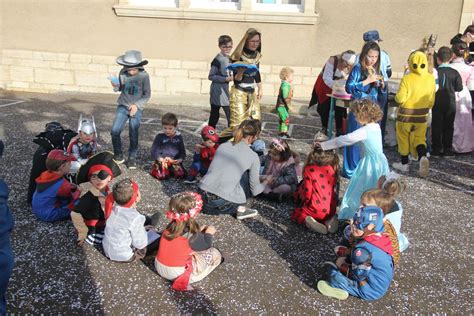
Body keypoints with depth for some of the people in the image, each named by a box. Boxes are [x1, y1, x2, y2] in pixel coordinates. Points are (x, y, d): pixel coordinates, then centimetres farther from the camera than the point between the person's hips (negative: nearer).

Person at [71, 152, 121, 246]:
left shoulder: (106, 191, -6)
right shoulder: (88, 198, -28)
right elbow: (75, 214, -27)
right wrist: (83, 234, -18)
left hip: (105, 228, 7)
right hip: (94, 233, -7)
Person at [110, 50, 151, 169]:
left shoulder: (144, 76, -11)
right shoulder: (122, 73, -5)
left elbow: (147, 95, -4)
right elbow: (121, 88, 10)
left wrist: (136, 105, -14)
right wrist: (116, 86, -12)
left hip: (136, 108, -2)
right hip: (123, 106, 2)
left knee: (133, 134, -3)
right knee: (115, 131, -7)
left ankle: (132, 157, 16)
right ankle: (118, 155, 13)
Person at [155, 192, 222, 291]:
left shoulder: (171, 226, -4)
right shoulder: (192, 235, -21)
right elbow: (206, 246, -2)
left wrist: (199, 231, 12)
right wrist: (209, 233, 13)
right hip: (176, 273, -7)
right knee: (215, 254, 1)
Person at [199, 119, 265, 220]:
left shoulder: (222, 146, 9)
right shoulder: (253, 156, -4)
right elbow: (254, 190, 0)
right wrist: (265, 185, 24)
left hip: (203, 197, 4)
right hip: (222, 204, -4)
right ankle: (241, 208, 9)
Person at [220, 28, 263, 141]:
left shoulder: (257, 55, 6)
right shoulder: (238, 56, -14)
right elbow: (236, 79, -21)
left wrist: (260, 89, 19)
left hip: (252, 92, 7)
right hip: (239, 93, -6)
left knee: (255, 120, 8)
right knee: (238, 123, -10)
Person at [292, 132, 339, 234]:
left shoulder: (309, 169, -16)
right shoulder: (333, 169, -3)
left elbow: (307, 193, -13)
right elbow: (335, 188, 9)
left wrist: (299, 193, 9)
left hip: (315, 210, -4)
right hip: (331, 209, 4)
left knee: (297, 212, 23)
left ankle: (306, 220, -9)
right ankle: (329, 220, 3)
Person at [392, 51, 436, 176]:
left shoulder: (407, 79, -18)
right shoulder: (431, 79, -3)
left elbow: (400, 98, -20)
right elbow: (431, 100, 4)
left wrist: (397, 96, 3)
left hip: (406, 115, -3)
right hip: (422, 116, 3)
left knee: (403, 139, 14)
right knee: (419, 139, 14)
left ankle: (404, 164, 24)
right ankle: (423, 157, -14)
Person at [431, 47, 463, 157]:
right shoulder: (455, 73, -5)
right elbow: (459, 88, -1)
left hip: (437, 103, -1)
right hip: (450, 103, 1)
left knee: (436, 126, 6)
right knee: (449, 126, 10)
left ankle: (437, 149, 9)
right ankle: (447, 149, 12)